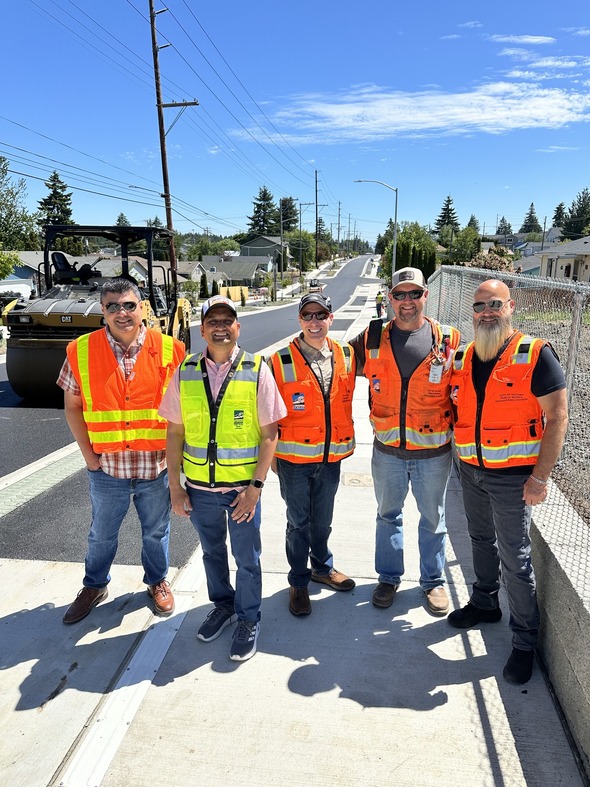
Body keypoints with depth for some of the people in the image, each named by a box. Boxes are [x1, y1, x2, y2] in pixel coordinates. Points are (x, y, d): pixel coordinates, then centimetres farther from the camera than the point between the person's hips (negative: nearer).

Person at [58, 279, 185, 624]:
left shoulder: (170, 350, -9)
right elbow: (73, 406, 2)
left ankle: (157, 581, 45)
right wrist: (88, 454, -2)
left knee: (156, 531, 20)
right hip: (107, 467, 1)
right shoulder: (81, 351, -7)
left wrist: (174, 450, -5)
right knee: (102, 534, 21)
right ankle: (95, 586, 46)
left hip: (157, 466, 0)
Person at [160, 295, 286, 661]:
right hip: (200, 487, 3)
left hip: (243, 487, -2)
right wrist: (175, 487, 0)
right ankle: (223, 605, 46)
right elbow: (175, 432, 2)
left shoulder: (256, 370, -9)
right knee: (212, 552, 22)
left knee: (247, 558, 12)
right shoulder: (186, 372, -1)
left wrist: (256, 486, -13)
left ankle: (248, 620, 35)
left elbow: (269, 434, -8)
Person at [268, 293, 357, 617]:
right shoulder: (280, 361, -11)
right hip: (294, 458, -3)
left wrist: (345, 444, 10)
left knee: (322, 519, 20)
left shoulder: (346, 356, -1)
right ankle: (298, 583, 28)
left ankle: (323, 567, 42)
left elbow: (346, 403, 11)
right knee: (298, 523, 10)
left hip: (331, 457, 3)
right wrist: (271, 454, -3)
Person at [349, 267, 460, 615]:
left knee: (433, 517, 15)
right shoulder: (372, 339, -2)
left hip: (434, 451, -1)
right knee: (388, 515, 17)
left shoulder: (449, 340, -5)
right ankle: (389, 577, 37)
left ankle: (433, 580, 36)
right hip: (387, 450, 1)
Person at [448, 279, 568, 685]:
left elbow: (557, 417, -14)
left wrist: (540, 478, -17)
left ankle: (525, 641, 21)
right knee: (482, 541, 21)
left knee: (515, 558, 2)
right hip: (471, 470, 6)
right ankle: (485, 603, 43)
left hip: (513, 476, -5)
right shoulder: (464, 357, 5)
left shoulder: (536, 354, -13)